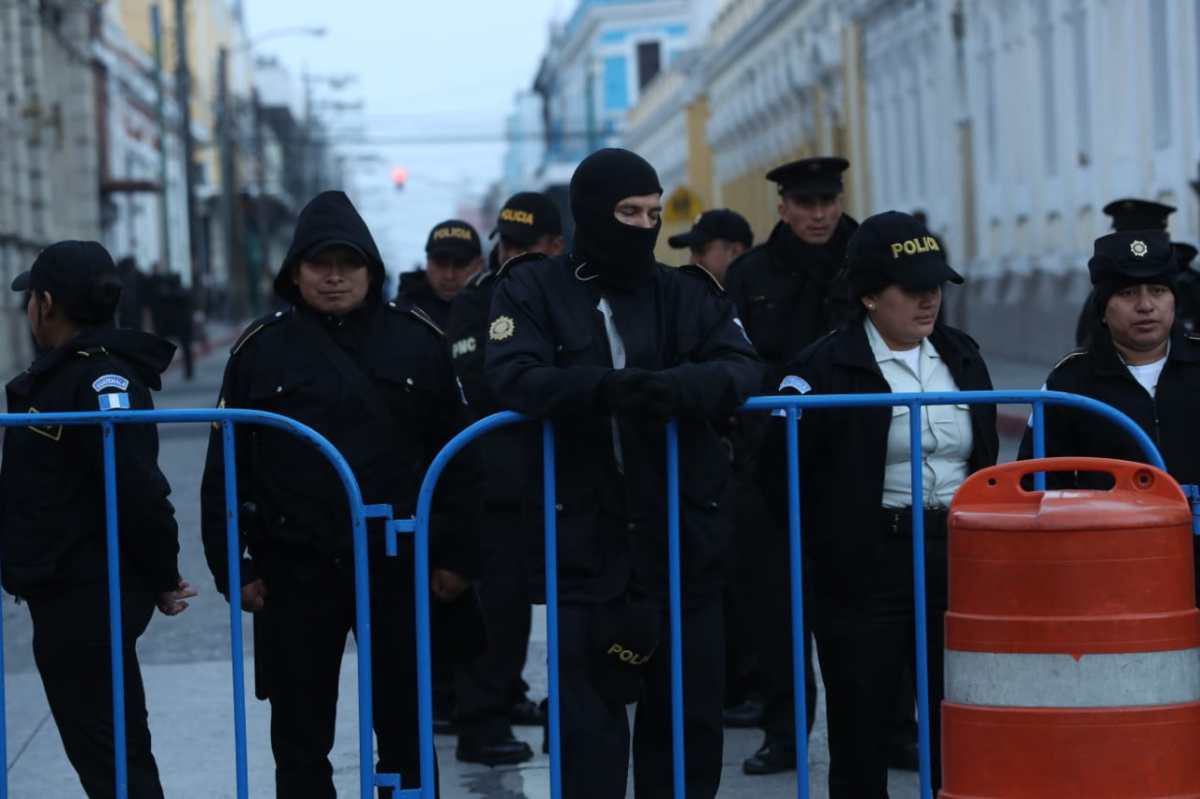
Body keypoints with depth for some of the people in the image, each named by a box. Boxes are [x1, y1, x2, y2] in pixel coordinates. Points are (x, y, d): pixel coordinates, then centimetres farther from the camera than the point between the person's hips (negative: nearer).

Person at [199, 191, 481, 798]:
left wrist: (456, 556, 0)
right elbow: (227, 469, 2)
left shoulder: (417, 339, 2)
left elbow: (456, 456, 3)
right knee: (300, 741, 8)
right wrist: (234, 567, -3)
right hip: (296, 571, 0)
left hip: (398, 565, 0)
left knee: (407, 731, 9)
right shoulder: (262, 349, 1)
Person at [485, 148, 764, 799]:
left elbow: (742, 368, -4)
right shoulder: (532, 292, 3)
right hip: (585, 541, -2)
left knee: (690, 709, 8)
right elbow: (516, 377, -13)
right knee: (590, 709, -1)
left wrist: (671, 387, -25)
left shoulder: (687, 294, 10)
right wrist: (606, 388, -30)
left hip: (686, 534, 3)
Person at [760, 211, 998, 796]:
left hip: (957, 561, 4)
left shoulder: (962, 357, 12)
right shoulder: (825, 368, -6)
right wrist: (831, 547, -8)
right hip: (866, 573, -4)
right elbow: (779, 468, -10)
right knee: (861, 734, 3)